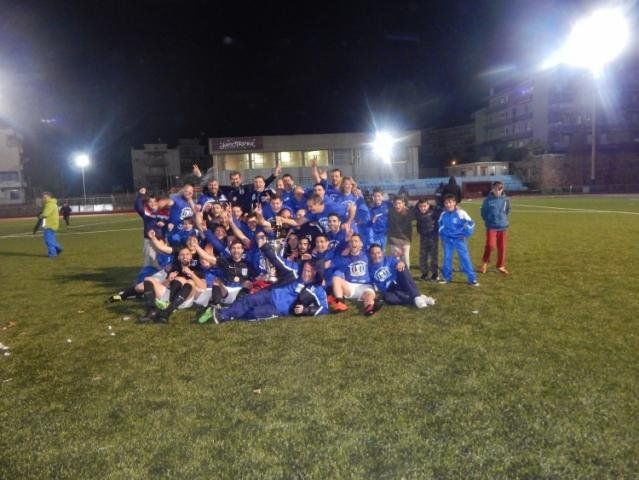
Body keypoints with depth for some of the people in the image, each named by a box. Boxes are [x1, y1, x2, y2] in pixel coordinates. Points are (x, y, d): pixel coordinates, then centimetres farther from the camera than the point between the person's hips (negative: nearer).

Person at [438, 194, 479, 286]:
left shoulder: (461, 213, -12)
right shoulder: (443, 215, 1)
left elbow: (470, 223, -5)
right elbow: (441, 226, 17)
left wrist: (465, 235, -9)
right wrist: (442, 237, 13)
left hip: (459, 239, -4)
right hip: (448, 240, 4)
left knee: (465, 258, -4)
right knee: (447, 258, 9)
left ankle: (472, 279, 2)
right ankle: (447, 277, 23)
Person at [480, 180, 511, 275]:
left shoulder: (506, 200, -1)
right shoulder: (488, 200, -8)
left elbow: (507, 211, 15)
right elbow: (483, 212, 5)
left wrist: (503, 219, 12)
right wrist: (488, 221, 6)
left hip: (503, 227, 3)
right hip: (491, 227, -3)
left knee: (502, 247, 6)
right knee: (490, 245, -14)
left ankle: (500, 266, 21)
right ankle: (485, 262, 9)